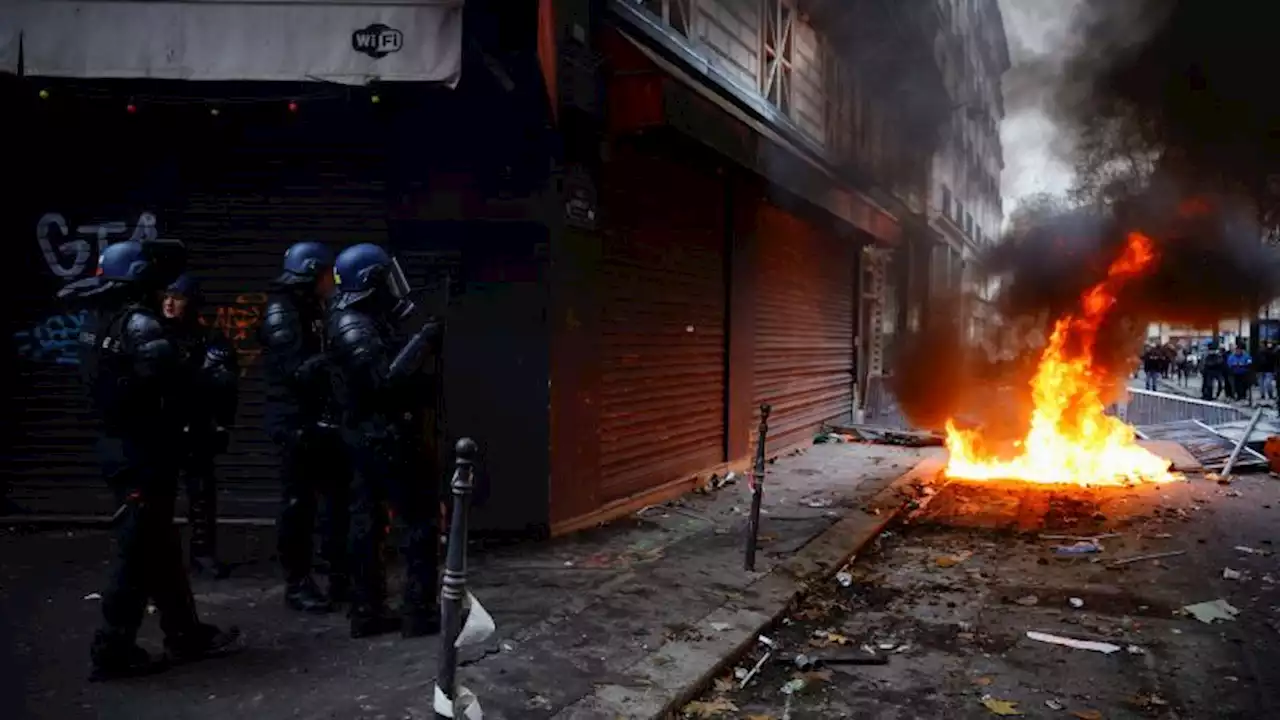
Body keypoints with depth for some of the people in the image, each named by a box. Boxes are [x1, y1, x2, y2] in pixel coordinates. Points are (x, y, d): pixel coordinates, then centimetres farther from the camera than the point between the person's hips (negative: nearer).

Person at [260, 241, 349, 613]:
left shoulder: (314, 310, 15)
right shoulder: (281, 313, -12)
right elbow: (299, 371, -23)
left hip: (324, 420, 9)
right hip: (297, 423, -8)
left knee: (342, 496, 11)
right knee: (299, 504, 0)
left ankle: (341, 575, 21)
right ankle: (297, 583, 10)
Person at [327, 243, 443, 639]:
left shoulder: (364, 322, 14)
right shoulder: (355, 328, -18)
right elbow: (386, 379, -28)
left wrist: (429, 383, 10)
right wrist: (424, 340, -23)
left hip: (369, 438, 10)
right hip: (386, 439, -10)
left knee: (366, 524, 10)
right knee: (421, 520, -3)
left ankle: (367, 613, 17)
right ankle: (420, 613, 2)